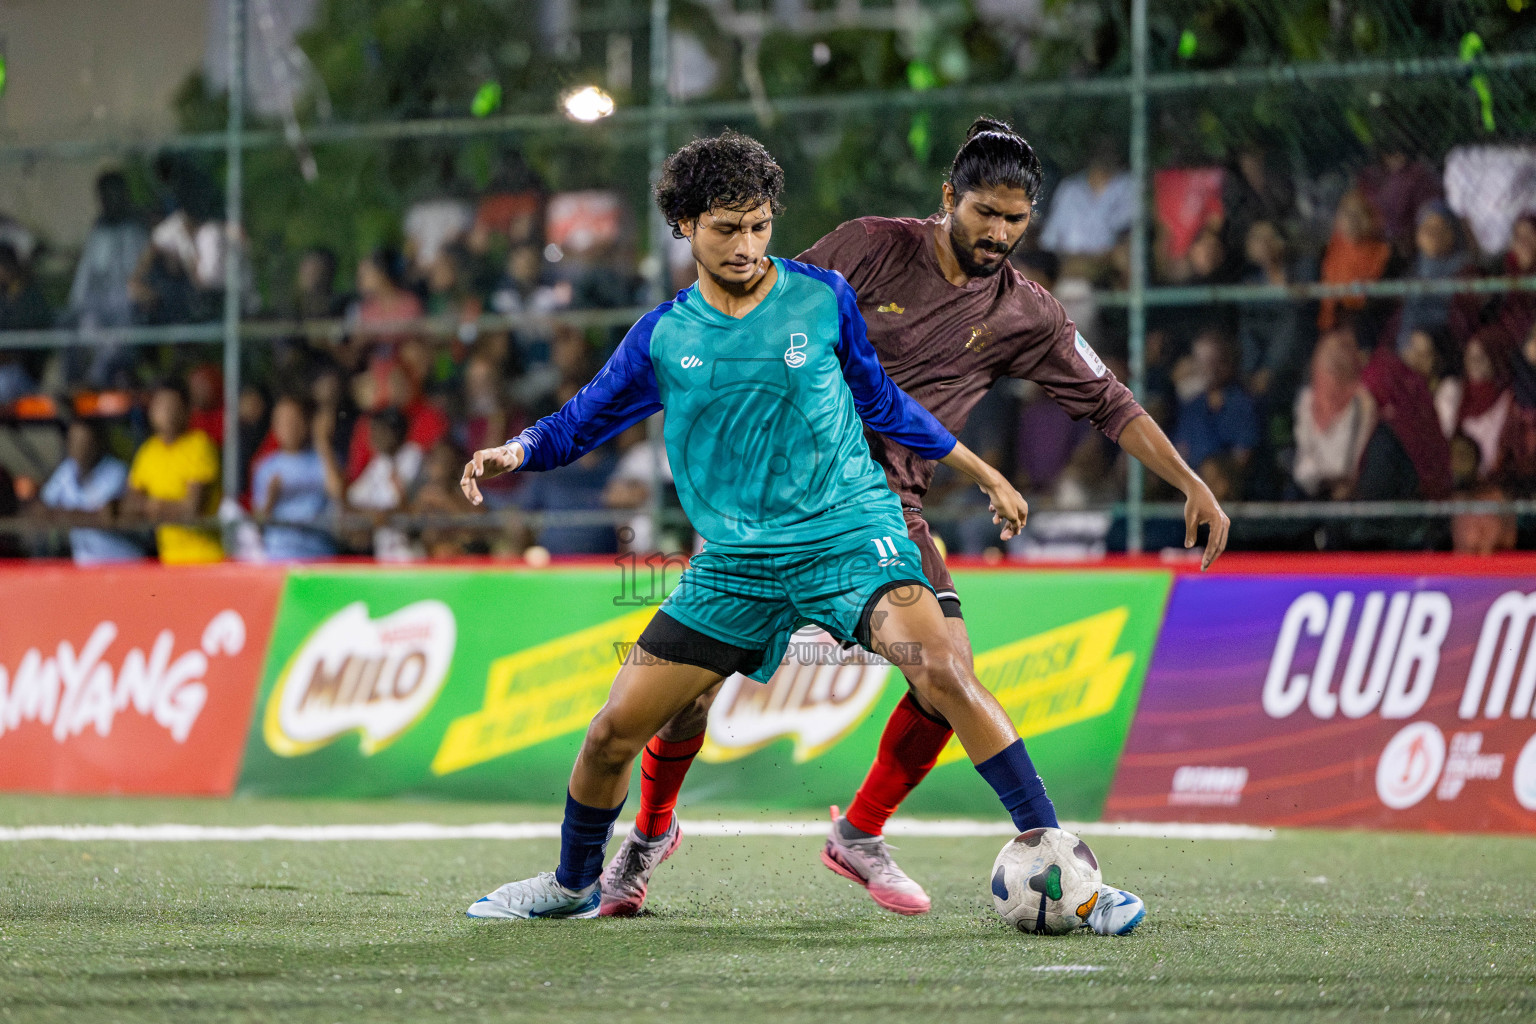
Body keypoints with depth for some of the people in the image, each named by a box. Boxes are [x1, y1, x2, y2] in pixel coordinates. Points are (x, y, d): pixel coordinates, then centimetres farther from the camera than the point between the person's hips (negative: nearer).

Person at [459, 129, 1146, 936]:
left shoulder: (822, 299, 1)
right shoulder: (662, 338, 4)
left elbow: (883, 401, 15)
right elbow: (579, 423, 13)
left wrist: (984, 475, 19)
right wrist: (513, 454, -8)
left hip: (849, 533, -3)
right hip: (735, 561, 3)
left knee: (943, 671, -29)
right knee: (613, 731, 1)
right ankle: (573, 883, 29)